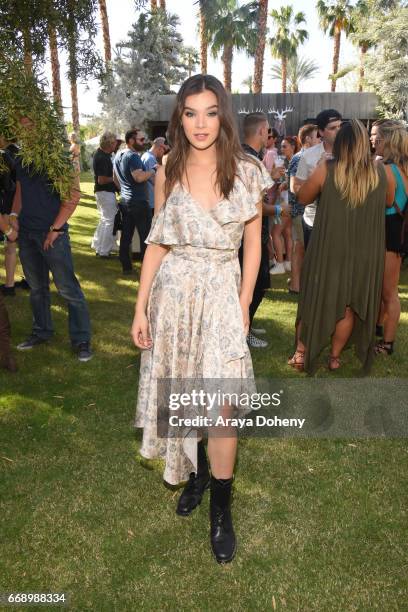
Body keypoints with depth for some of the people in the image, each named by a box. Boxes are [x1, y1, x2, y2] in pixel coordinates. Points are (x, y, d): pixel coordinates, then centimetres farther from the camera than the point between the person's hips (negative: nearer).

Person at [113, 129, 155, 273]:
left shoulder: (118, 155, 15)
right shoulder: (133, 156, -15)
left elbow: (115, 178, 25)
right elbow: (139, 177, -29)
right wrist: (154, 169, -17)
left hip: (125, 200, 9)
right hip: (139, 202, -9)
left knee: (126, 235, 10)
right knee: (146, 236, -2)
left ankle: (126, 266, 15)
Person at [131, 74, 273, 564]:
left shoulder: (246, 171, -1)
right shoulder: (168, 172, 3)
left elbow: (252, 242, 4)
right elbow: (157, 243, 6)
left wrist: (244, 305, -1)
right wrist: (141, 307, 1)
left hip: (222, 294, -2)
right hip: (173, 292, 2)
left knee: (221, 405, -5)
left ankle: (220, 509, 14)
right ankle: (194, 473, 36)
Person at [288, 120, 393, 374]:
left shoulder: (326, 170, -12)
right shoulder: (380, 171, -5)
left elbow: (303, 197, 2)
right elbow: (389, 202, 12)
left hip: (328, 250, -1)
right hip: (364, 252, 2)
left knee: (315, 300, 14)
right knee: (349, 306, 14)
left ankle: (301, 353, 22)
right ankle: (335, 357, 24)